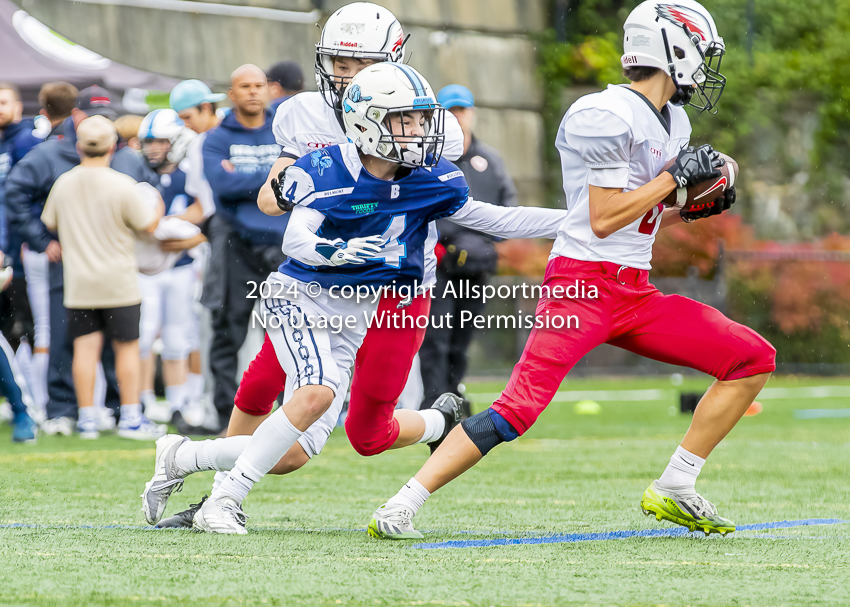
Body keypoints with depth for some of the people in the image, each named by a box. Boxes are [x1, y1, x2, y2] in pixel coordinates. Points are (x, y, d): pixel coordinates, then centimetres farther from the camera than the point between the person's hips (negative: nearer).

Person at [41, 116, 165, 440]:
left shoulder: (64, 183, -1)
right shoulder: (122, 186, -14)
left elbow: (49, 223, 12)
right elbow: (147, 225, -5)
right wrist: (158, 209, 16)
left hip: (78, 282, 3)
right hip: (118, 280, -3)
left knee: (85, 348, 4)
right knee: (127, 347, 5)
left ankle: (87, 417, 3)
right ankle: (130, 418, 6)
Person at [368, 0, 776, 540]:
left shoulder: (673, 122, 16)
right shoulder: (607, 117, -14)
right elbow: (604, 220, -18)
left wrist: (692, 206, 7)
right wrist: (675, 176, -12)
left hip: (634, 293, 9)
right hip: (584, 284, -9)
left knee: (754, 359, 4)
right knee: (519, 408, -21)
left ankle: (673, 491, 8)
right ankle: (401, 508, -17)